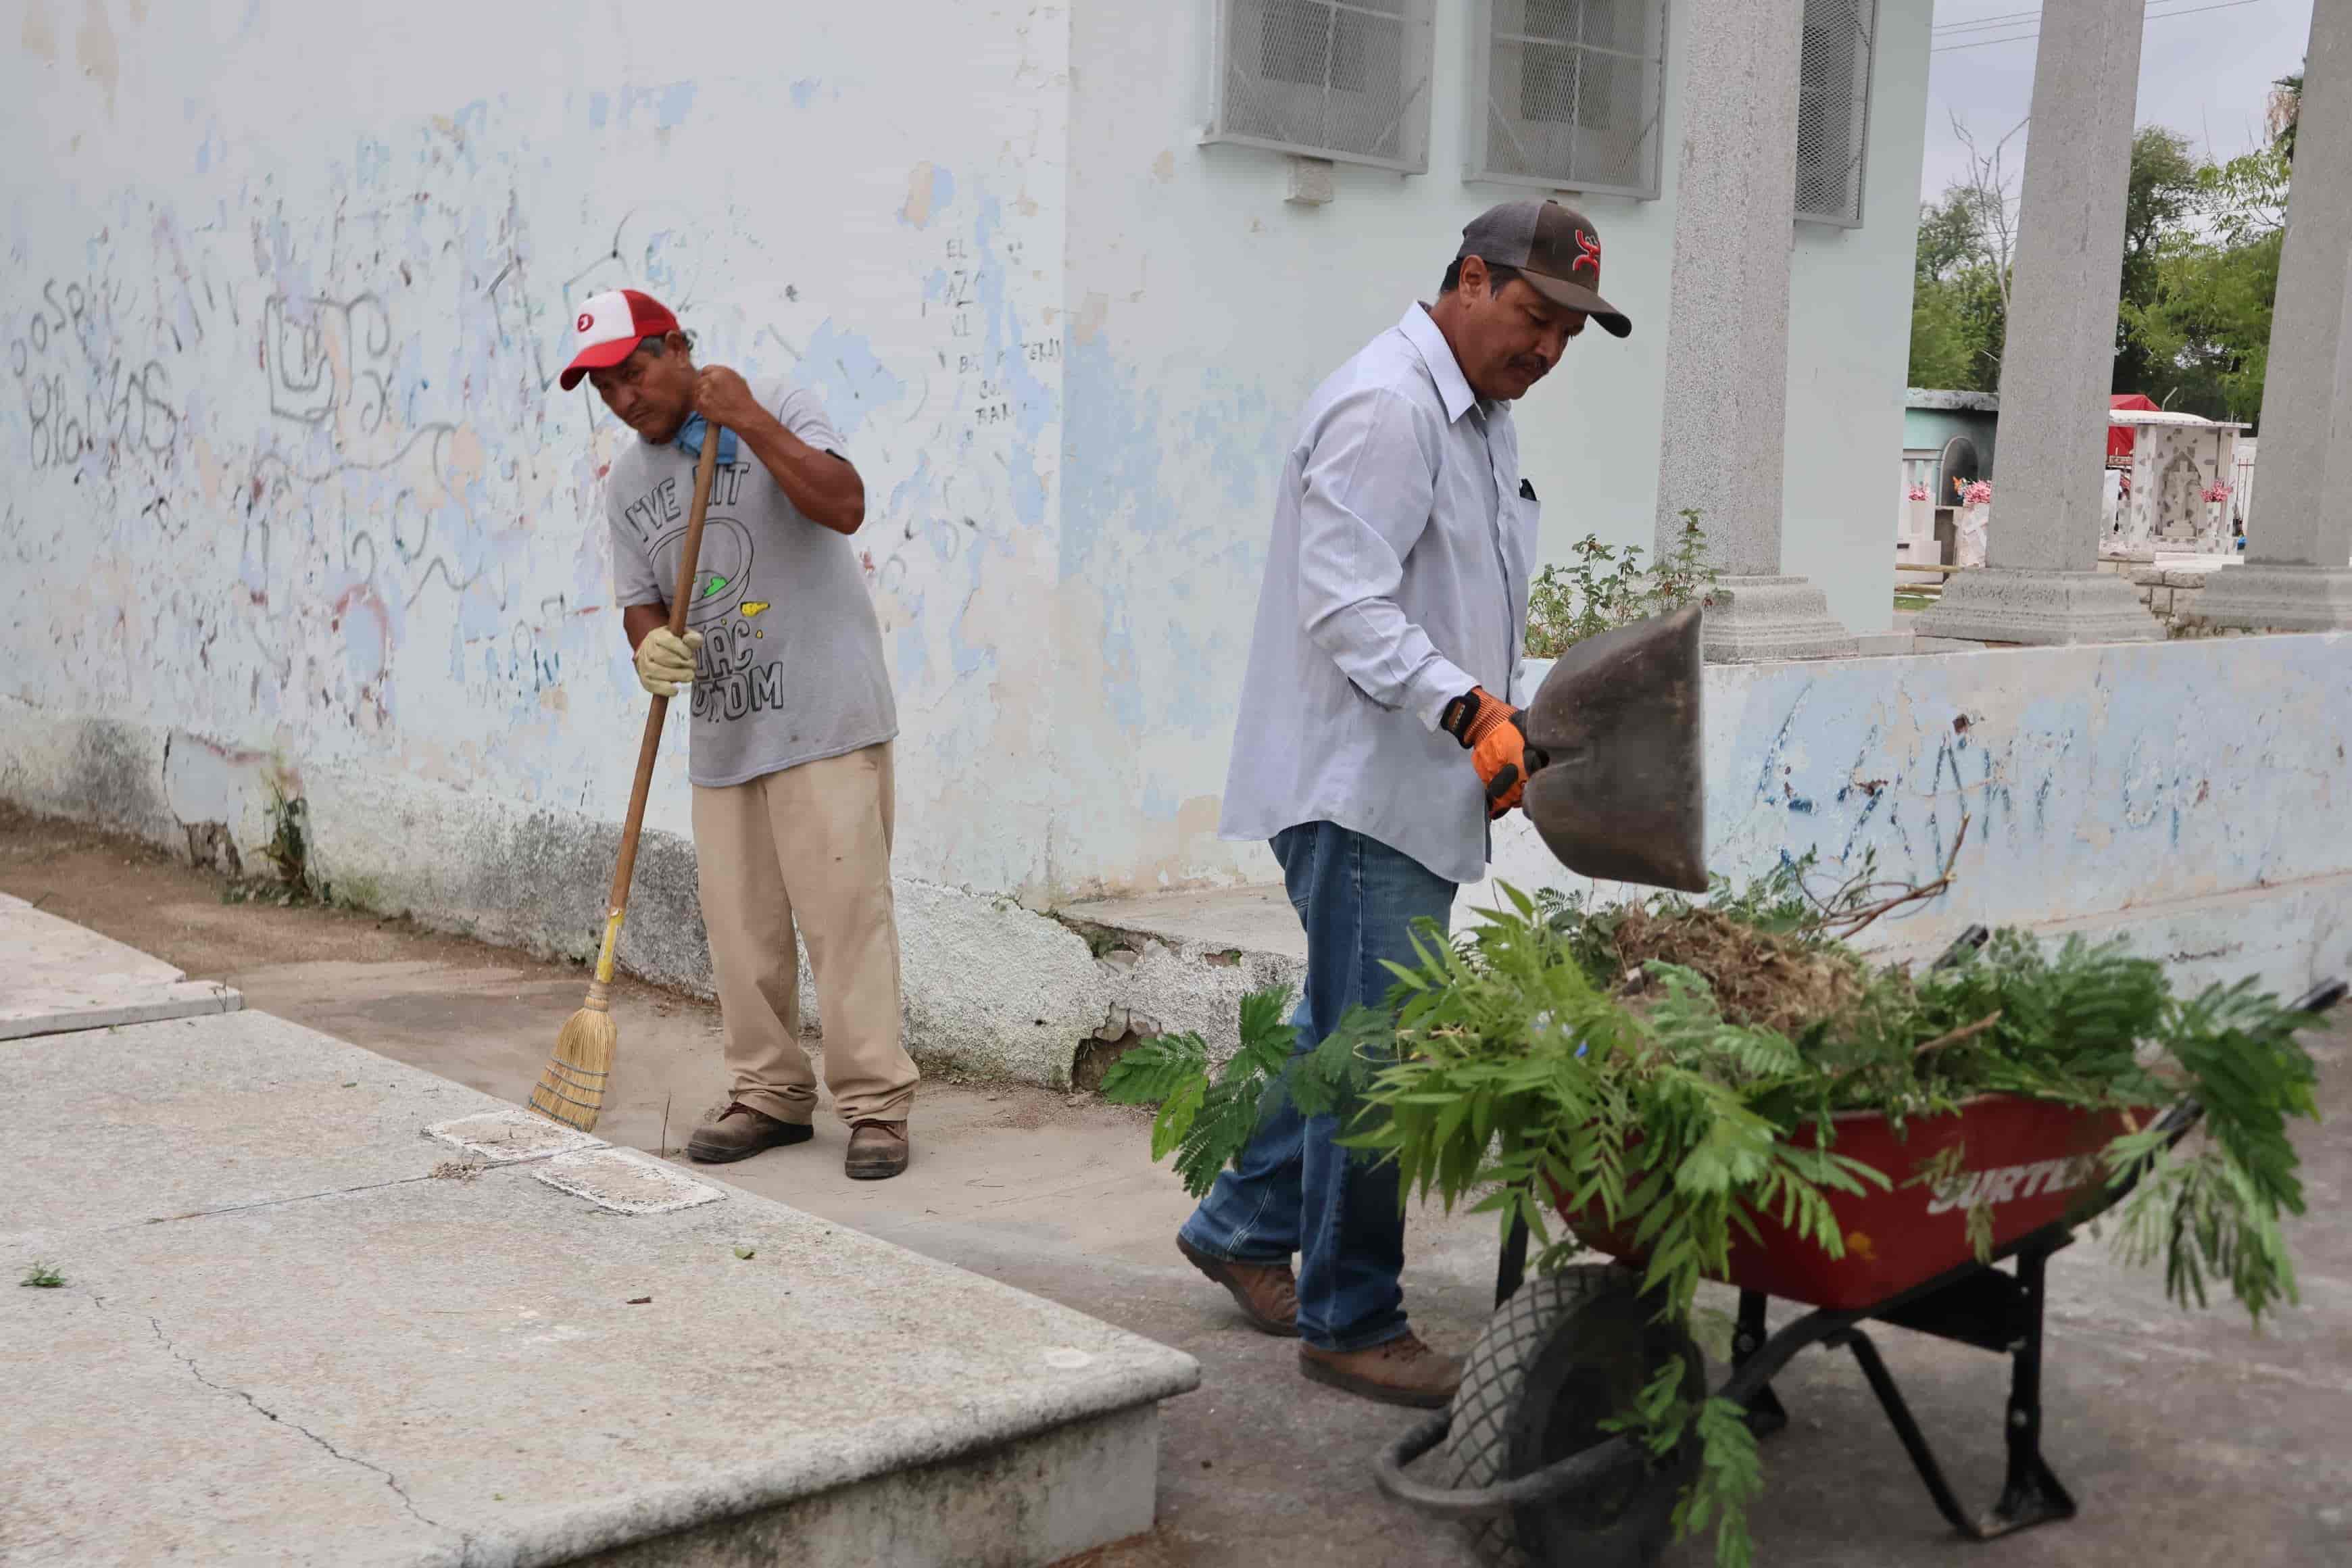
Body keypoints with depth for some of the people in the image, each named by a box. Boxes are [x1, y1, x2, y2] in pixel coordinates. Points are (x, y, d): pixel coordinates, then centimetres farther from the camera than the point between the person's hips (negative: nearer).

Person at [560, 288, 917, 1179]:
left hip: (823, 715, -6)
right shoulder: (626, 485, 14)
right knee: (740, 925, 6)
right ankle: (770, 1096, 19)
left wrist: (748, 420, -20)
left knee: (844, 907, -8)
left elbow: (844, 506, -17)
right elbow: (640, 601, 14)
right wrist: (650, 646, -9)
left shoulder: (776, 411, -2)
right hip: (720, 731, 6)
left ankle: (876, 1104, -2)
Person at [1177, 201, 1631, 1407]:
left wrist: (1504, 726, 15)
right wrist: (1467, 710, -31)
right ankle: (1353, 1322, 7)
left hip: (1418, 791, 10)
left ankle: (1242, 1226, 33)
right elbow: (1346, 605, -23)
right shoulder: (1386, 408, -15)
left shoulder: (1480, 417, 19)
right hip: (1357, 790, -10)